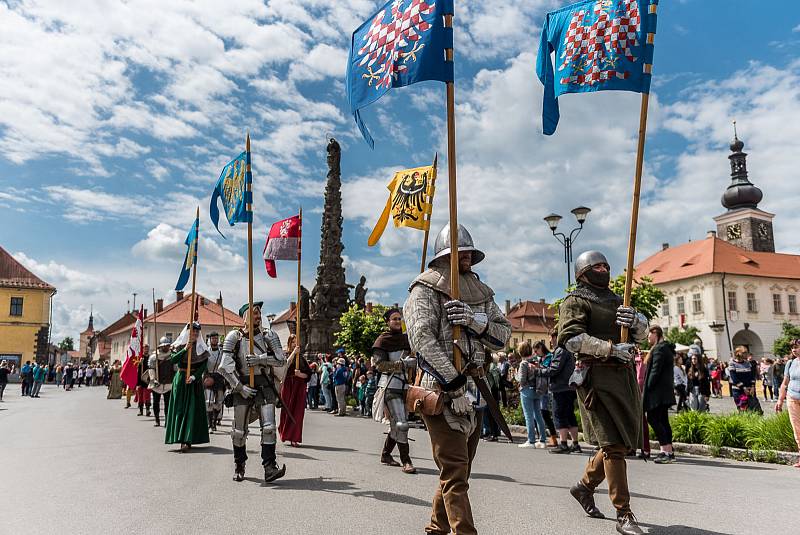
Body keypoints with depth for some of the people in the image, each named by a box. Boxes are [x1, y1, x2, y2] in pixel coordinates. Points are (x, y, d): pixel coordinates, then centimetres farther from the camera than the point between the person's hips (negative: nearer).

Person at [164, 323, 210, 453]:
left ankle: (188, 440, -9)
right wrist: (185, 349, -21)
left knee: (193, 409, -6)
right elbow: (173, 360, -13)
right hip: (180, 380, 0)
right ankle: (183, 440, -1)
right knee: (180, 409, -3)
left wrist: (193, 377, -18)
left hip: (195, 381, 0)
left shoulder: (202, 348, 4)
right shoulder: (180, 346, 3)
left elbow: (203, 366, -3)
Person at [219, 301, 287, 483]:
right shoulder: (234, 337, -1)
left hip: (264, 385, 0)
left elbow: (281, 360, -4)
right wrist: (239, 387, -13)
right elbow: (225, 367, -7)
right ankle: (239, 467, 29)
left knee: (269, 427, -10)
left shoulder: (268, 335, 3)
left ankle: (270, 468, -6)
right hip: (242, 386, 0)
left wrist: (260, 359, -17)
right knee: (239, 430, 9)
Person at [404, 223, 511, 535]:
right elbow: (424, 339, -18)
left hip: (474, 389, 7)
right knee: (455, 470, -9)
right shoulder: (426, 289, -5)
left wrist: (476, 321, -14)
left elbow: (503, 336, 8)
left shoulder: (480, 292, 14)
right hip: (442, 390, -7)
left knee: (459, 468, 15)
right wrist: (456, 386, -22)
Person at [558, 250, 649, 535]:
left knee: (625, 441, 12)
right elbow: (571, 337, -14)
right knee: (613, 444, -8)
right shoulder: (576, 301, 0)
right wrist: (610, 348, -22)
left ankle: (585, 486, 31)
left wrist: (636, 320, -8)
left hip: (625, 376, 8)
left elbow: (642, 333, 16)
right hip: (598, 376, -8)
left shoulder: (617, 301, 23)